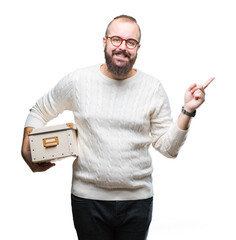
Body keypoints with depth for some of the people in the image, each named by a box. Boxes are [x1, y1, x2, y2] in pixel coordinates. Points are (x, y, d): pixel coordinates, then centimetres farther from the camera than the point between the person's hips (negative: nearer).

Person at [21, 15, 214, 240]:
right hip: (88, 197, 0)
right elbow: (39, 112, 12)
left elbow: (168, 147, 1)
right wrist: (27, 151, -1)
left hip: (137, 198, 1)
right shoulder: (77, 81, -2)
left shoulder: (153, 88, -1)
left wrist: (187, 111, -12)